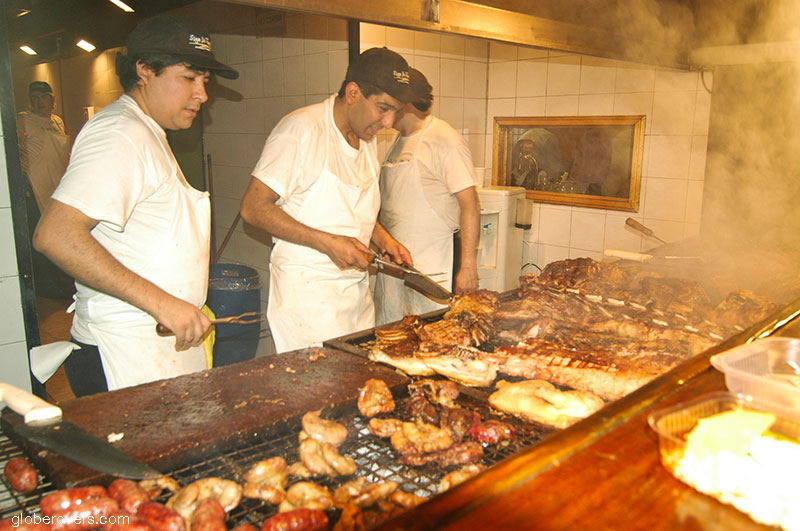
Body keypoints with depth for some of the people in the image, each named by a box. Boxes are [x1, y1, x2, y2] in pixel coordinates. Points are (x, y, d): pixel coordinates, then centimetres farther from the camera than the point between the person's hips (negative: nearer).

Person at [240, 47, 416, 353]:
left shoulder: (368, 139, 13)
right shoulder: (301, 130, -13)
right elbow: (254, 208, -15)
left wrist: (382, 239, 5)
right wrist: (328, 243, -21)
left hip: (357, 288, 7)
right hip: (307, 290, -7)